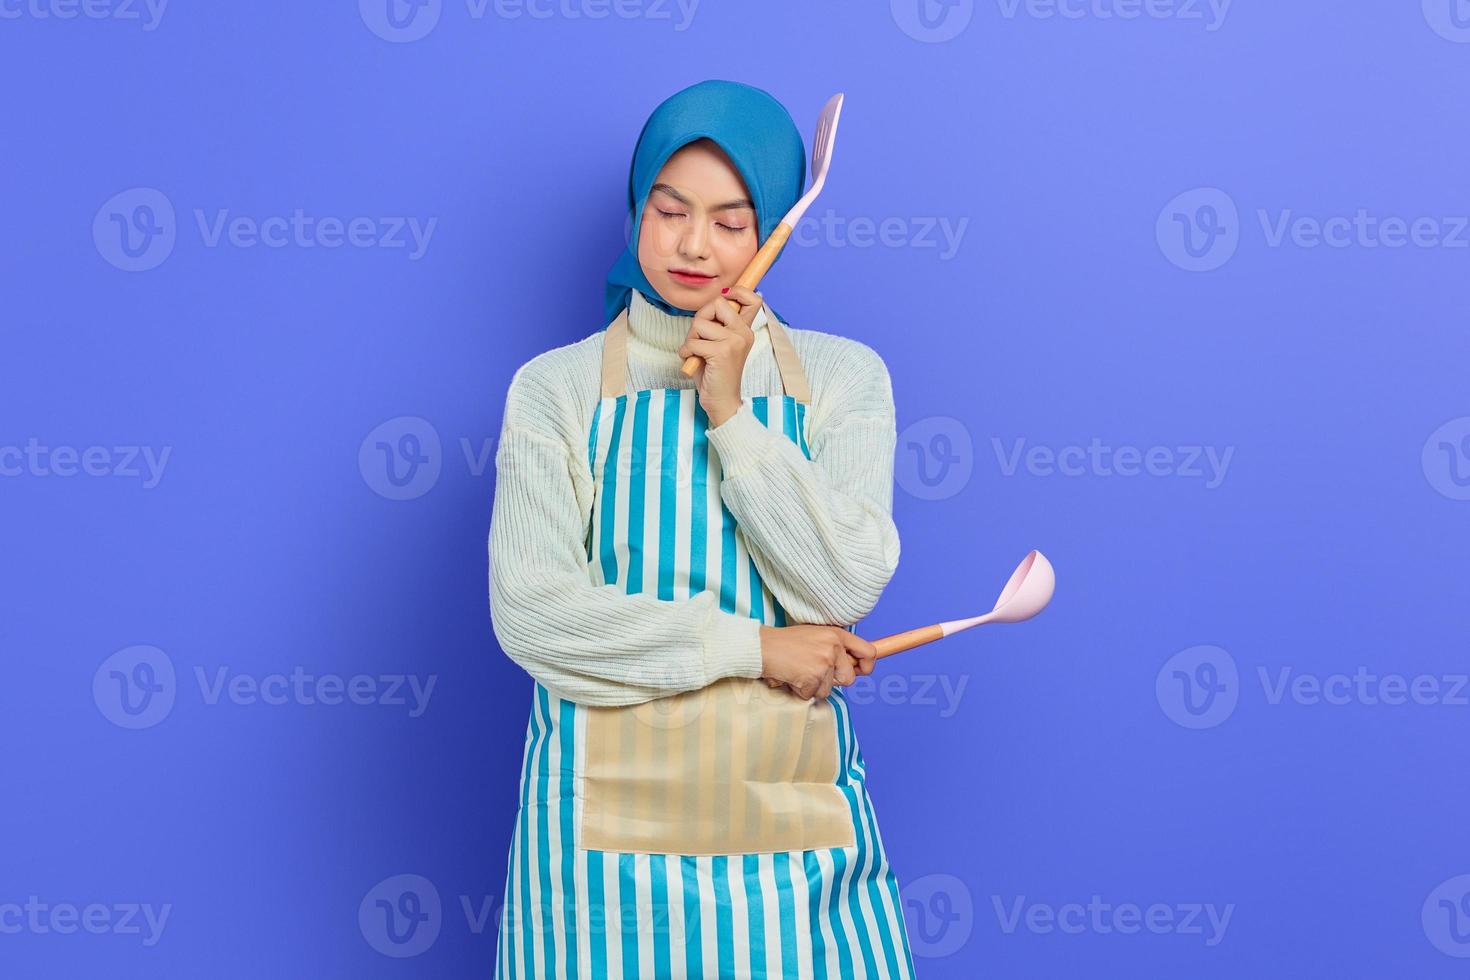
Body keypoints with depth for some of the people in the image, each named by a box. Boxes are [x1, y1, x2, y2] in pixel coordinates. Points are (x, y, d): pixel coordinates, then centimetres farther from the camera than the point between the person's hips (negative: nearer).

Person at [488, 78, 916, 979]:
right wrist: (750, 645, -11)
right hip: (606, 805, -1)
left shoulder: (842, 379, 3)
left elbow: (846, 587, -9)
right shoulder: (556, 388, -1)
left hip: (787, 795, 1)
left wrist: (730, 413, -13)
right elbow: (530, 613, -10)